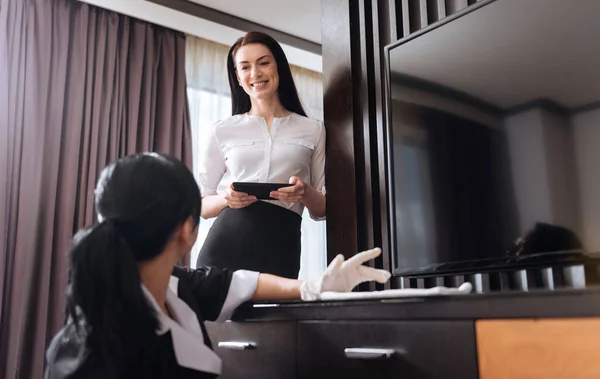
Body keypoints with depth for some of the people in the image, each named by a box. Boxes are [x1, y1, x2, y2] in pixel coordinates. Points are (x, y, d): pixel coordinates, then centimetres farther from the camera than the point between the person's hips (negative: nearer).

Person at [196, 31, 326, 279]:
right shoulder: (222, 131, 10)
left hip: (280, 248, 0)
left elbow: (323, 210, 12)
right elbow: (203, 206, 12)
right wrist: (226, 198, -9)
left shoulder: (313, 130, 10)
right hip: (225, 243, 1)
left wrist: (306, 193, -10)